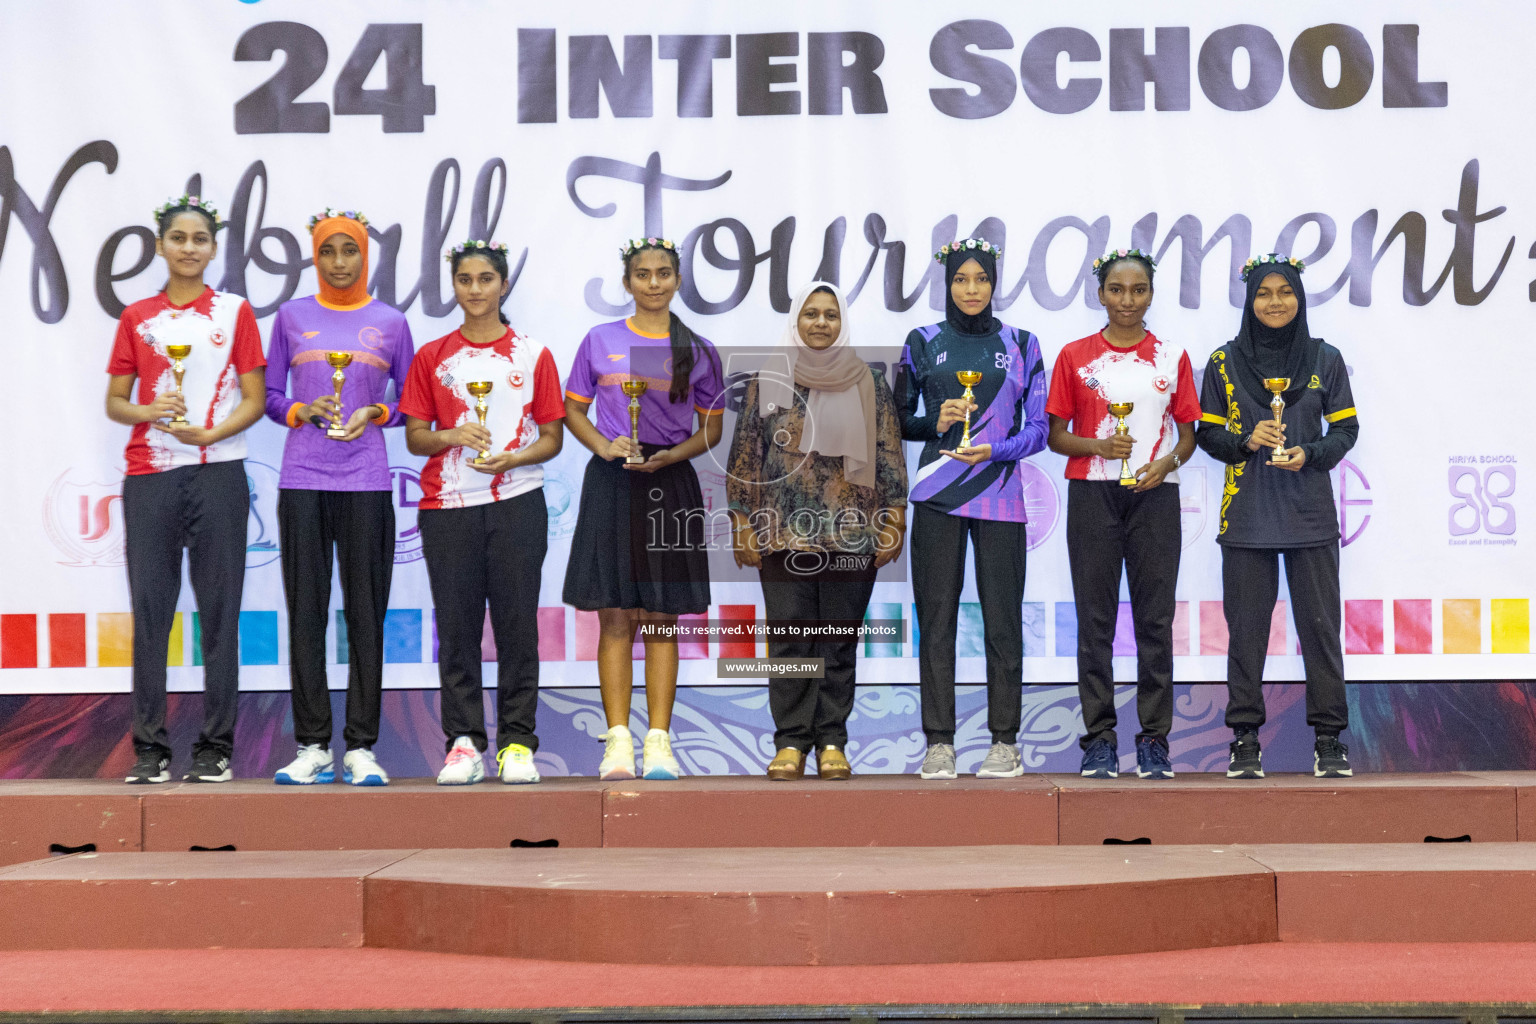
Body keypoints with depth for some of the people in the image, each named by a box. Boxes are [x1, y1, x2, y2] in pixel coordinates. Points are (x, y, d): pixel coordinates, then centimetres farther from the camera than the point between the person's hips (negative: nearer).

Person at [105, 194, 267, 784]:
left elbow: (254, 400, 3)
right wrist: (149, 412, -9)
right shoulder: (137, 318, 12)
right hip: (149, 476, 2)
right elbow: (114, 402, 12)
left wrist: (208, 434, -14)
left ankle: (215, 746, 4)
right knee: (150, 611, 0)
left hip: (217, 475, -2)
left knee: (218, 611, -1)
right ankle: (149, 747, 4)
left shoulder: (234, 312, 7)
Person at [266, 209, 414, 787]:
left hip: (365, 483, 0)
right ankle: (313, 746, 6)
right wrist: (301, 411, -7)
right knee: (305, 613, 0)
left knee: (365, 613, -1)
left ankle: (361, 748, 4)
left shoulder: (390, 322, 9)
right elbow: (271, 395, 13)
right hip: (301, 482, 1)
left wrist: (374, 414, -6)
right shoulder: (292, 317, 10)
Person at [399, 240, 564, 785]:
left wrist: (512, 458, -12)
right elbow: (414, 435, 9)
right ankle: (463, 742, 6)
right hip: (448, 505, 1)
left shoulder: (533, 355, 6)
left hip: (517, 501, -1)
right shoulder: (432, 357, 9)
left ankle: (517, 743, 5)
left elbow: (552, 436, 6)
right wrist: (451, 436, -12)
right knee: (457, 625, 1)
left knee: (517, 622, -1)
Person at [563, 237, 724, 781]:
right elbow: (574, 410, 11)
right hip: (612, 485, 0)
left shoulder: (698, 351, 7)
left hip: (671, 486, 0)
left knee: (662, 620, 2)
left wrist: (671, 455, -9)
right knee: (615, 618, -2)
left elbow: (712, 428, 9)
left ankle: (659, 741, 5)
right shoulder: (599, 342, 6)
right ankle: (618, 741, 1)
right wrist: (604, 446, -8)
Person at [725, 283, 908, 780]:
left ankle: (832, 743, 8)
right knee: (788, 639, -2)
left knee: (840, 639, 2)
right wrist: (742, 522, 3)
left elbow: (889, 456, 7)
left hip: (852, 531, 0)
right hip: (783, 531, 0)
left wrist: (893, 520, 0)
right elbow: (745, 454, 9)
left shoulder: (868, 382, 7)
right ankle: (790, 742, 3)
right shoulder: (768, 379, 8)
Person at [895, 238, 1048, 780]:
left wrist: (994, 451, -11)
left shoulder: (1021, 345, 9)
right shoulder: (923, 343, 10)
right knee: (936, 619, -1)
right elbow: (899, 419, 14)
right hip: (937, 497, 1)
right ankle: (939, 743, 4)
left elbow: (1038, 427, 6)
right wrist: (935, 422, -6)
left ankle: (1004, 743, 4)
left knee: (1002, 619, -2)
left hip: (999, 496, 0)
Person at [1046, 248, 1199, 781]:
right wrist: (1099, 446, -12)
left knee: (1155, 618, 0)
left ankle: (1154, 741, 4)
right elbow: (1055, 435, 7)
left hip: (1155, 495, 1)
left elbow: (1189, 433, 11)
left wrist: (1166, 463, -9)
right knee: (1095, 618, -1)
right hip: (1092, 495, 0)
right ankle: (1099, 738, 3)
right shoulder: (1076, 356, 7)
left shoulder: (1172, 357, 9)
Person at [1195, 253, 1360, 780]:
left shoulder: (1324, 359, 6)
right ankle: (1245, 740, 8)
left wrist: (1310, 454, -11)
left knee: (1320, 623, -1)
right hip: (1247, 513, 0)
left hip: (1310, 512, 0)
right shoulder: (1225, 361, 5)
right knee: (1246, 627, 1)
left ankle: (1329, 739, 6)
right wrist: (1246, 441, -12)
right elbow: (1206, 434, 7)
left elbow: (1346, 428, 7)